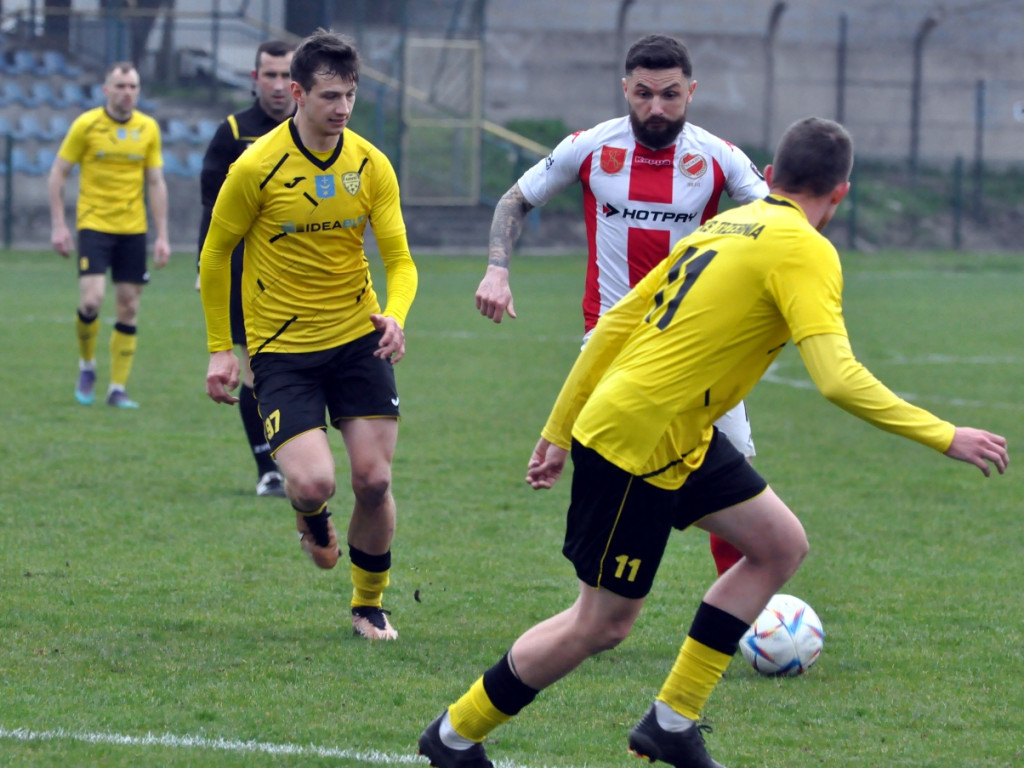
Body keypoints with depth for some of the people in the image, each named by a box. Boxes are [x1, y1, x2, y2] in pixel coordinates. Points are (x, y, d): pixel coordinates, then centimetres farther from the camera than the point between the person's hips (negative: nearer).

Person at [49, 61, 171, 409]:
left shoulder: (148, 129, 4)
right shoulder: (86, 125, -4)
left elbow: (156, 184, 8)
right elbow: (57, 174, 1)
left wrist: (162, 236, 3)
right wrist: (58, 226, -6)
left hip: (133, 229, 3)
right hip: (93, 224, -3)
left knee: (129, 307, 2)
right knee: (92, 299, -17)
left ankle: (118, 388, 9)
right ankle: (86, 365, 9)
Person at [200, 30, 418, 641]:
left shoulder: (371, 166, -2)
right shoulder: (256, 167, -11)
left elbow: (399, 259, -1)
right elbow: (215, 254, 1)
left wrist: (395, 315, -23)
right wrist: (220, 349, 2)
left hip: (358, 339, 3)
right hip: (281, 349, -3)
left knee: (374, 479, -2)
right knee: (313, 482, -18)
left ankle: (370, 604, 22)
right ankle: (313, 520, 22)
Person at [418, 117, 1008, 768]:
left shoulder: (726, 225, 12)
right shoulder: (804, 250, -14)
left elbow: (613, 325, 13)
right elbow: (838, 378, -26)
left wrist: (559, 432, 19)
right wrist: (945, 437, -20)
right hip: (637, 442, -9)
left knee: (781, 544, 12)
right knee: (602, 625, 1)